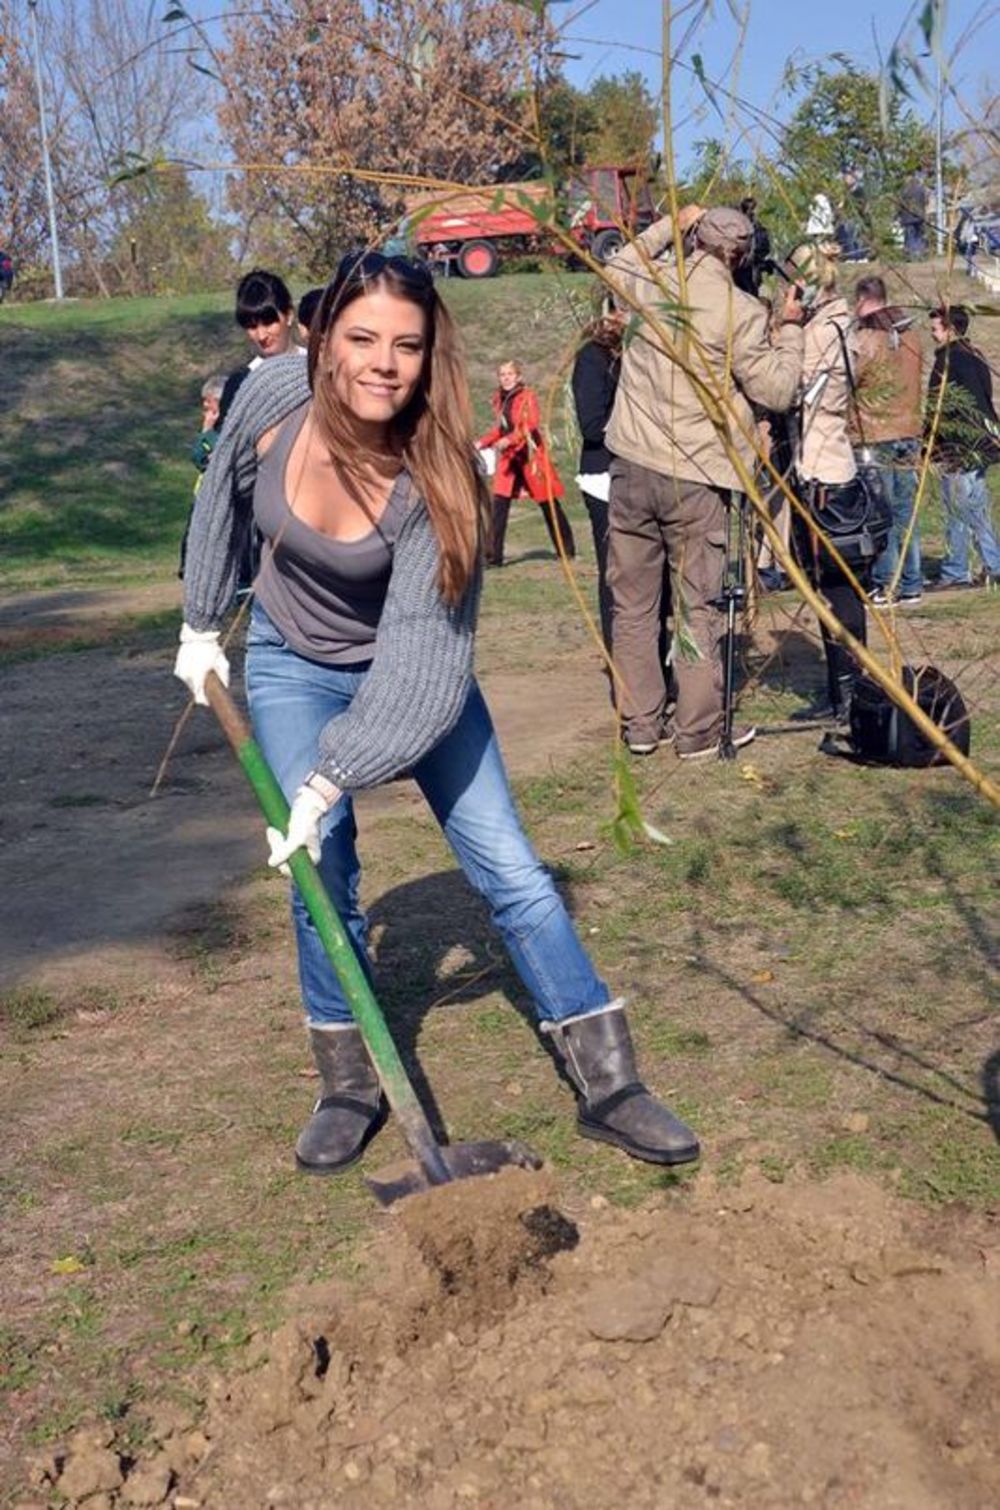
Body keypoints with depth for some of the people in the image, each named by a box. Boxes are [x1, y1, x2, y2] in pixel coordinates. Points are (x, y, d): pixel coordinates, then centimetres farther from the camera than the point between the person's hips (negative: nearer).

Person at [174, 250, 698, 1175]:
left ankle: (609, 1083, 4)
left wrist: (329, 783, -39)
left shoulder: (435, 481, -31)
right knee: (320, 871, -8)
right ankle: (350, 1086, 11)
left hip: (414, 666, -2)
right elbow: (222, 504, 1)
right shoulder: (273, 398, -22)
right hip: (293, 665, 2)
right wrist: (201, 626, 8)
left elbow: (416, 663, -33)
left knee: (508, 865, -5)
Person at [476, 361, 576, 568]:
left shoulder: (527, 397, -9)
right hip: (508, 457, 6)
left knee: (549, 504, 4)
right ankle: (493, 556, -6)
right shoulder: (500, 399, 10)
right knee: (499, 506, -6)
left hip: (531, 455, -6)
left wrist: (508, 440, -36)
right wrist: (482, 443, 7)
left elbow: (531, 424, -23)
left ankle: (567, 549, 19)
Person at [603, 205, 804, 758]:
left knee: (633, 605, 10)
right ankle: (698, 731, 8)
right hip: (696, 478, -4)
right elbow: (777, 390, -5)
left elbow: (616, 266, 27)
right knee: (699, 609, 5)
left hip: (632, 467, 4)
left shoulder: (651, 282, 3)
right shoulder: (741, 313, -9)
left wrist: (669, 225, 32)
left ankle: (640, 724, 16)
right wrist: (790, 328, 7)